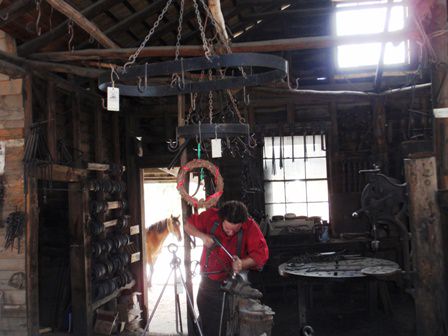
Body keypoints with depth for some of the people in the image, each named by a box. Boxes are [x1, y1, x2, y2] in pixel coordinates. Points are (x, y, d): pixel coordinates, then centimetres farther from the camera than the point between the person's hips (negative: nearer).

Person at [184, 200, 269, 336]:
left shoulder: (250, 226, -18)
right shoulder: (211, 216, -13)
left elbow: (262, 254, -21)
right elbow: (188, 225, 1)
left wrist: (242, 263, -38)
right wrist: (202, 236, -18)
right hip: (207, 281, 2)